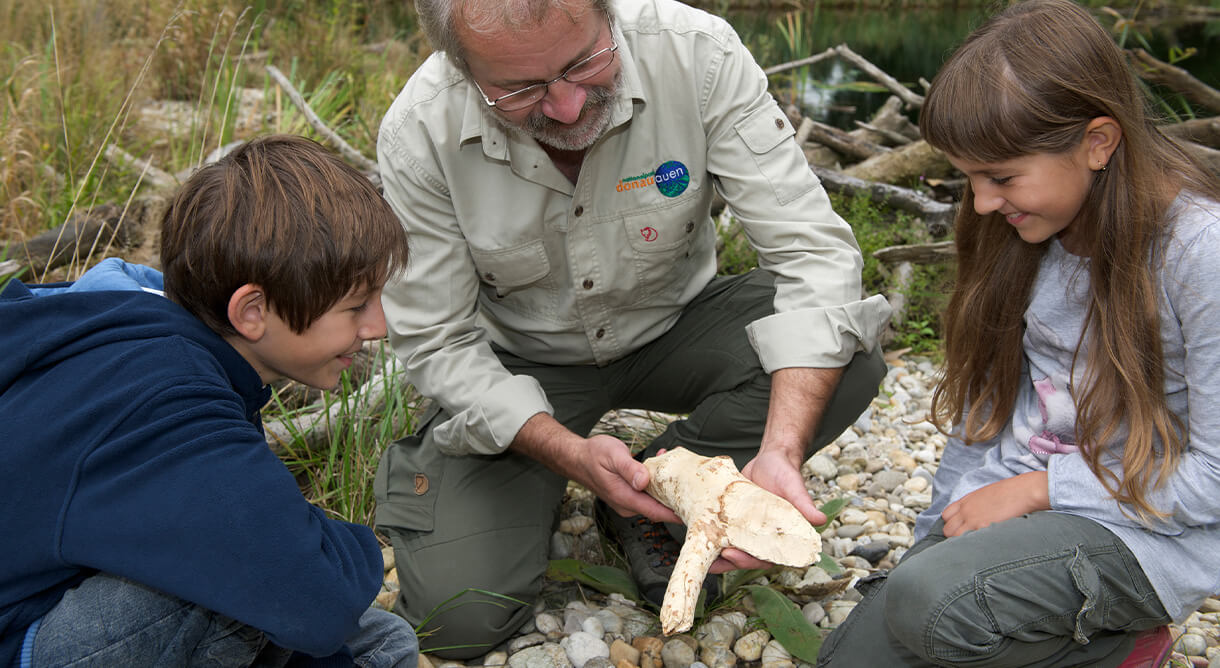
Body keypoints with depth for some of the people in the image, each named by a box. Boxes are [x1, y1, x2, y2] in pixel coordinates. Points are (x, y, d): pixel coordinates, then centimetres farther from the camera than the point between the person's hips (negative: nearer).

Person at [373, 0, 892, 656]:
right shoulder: (417, 135, -24)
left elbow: (810, 248, -26)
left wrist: (780, 451, -39)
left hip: (673, 324, 2)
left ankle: (655, 505, -2)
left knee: (848, 355, -27)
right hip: (520, 361, -1)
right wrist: (569, 453, -31)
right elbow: (437, 342, -16)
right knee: (458, 615, -16)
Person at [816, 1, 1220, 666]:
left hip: (1150, 531, -6)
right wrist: (943, 530, 2)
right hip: (1017, 505, 6)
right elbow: (988, 399, 8)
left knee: (930, 603, -30)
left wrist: (1038, 488, -16)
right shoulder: (1027, 229, 2)